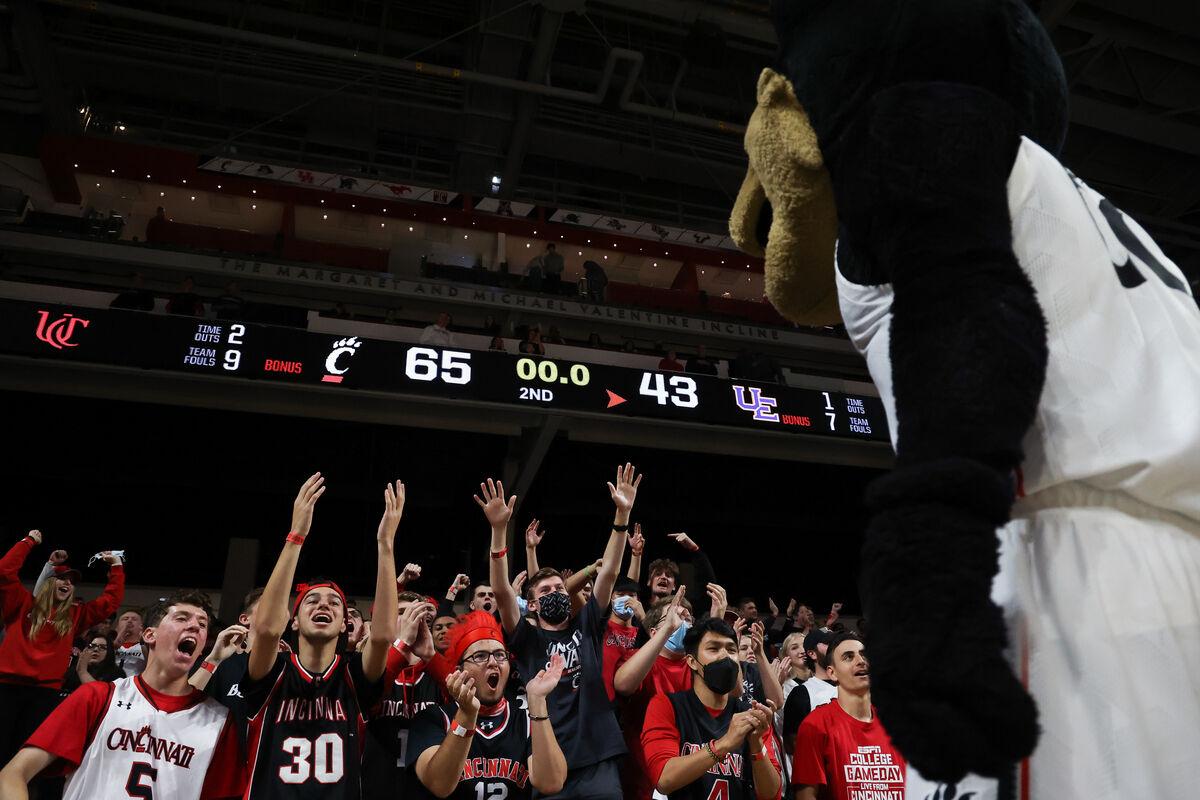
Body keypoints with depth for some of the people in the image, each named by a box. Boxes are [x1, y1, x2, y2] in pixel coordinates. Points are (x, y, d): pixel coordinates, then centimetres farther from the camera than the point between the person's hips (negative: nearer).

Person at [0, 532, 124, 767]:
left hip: (45, 691, 2)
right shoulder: (23, 605, 8)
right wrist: (29, 542, 0)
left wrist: (116, 567, 12)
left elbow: (111, 601, 13)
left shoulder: (75, 616, 15)